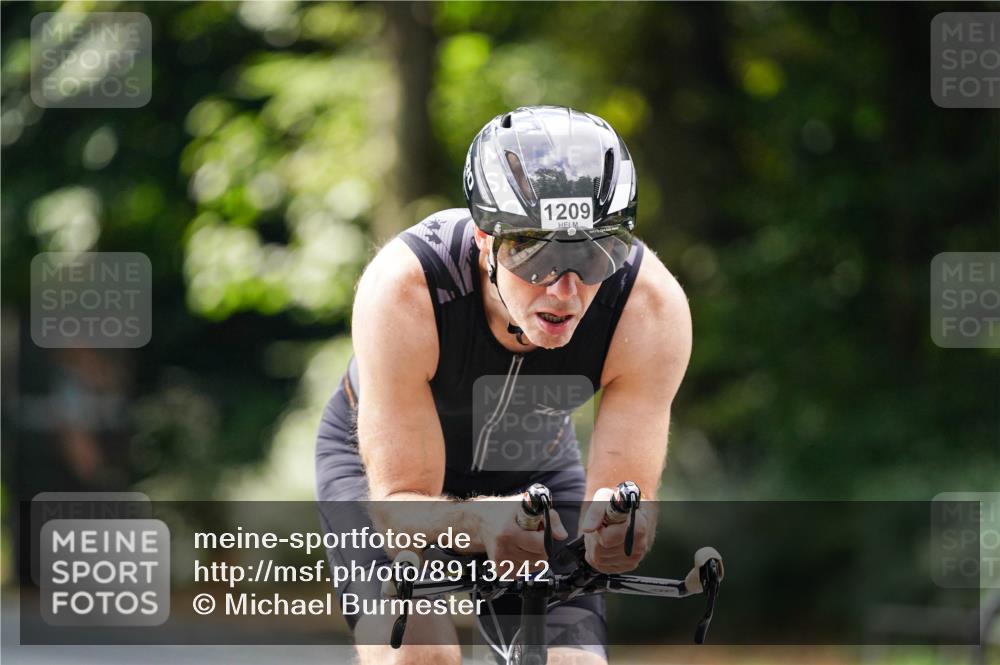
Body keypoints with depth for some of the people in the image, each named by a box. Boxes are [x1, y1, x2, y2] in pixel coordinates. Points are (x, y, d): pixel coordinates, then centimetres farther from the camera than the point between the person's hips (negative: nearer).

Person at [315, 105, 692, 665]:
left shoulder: (652, 307, -33)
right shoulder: (403, 287, -38)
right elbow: (400, 501, -35)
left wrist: (614, 528, -54)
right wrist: (483, 523, -57)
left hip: (535, 472, 3)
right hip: (384, 461, -2)